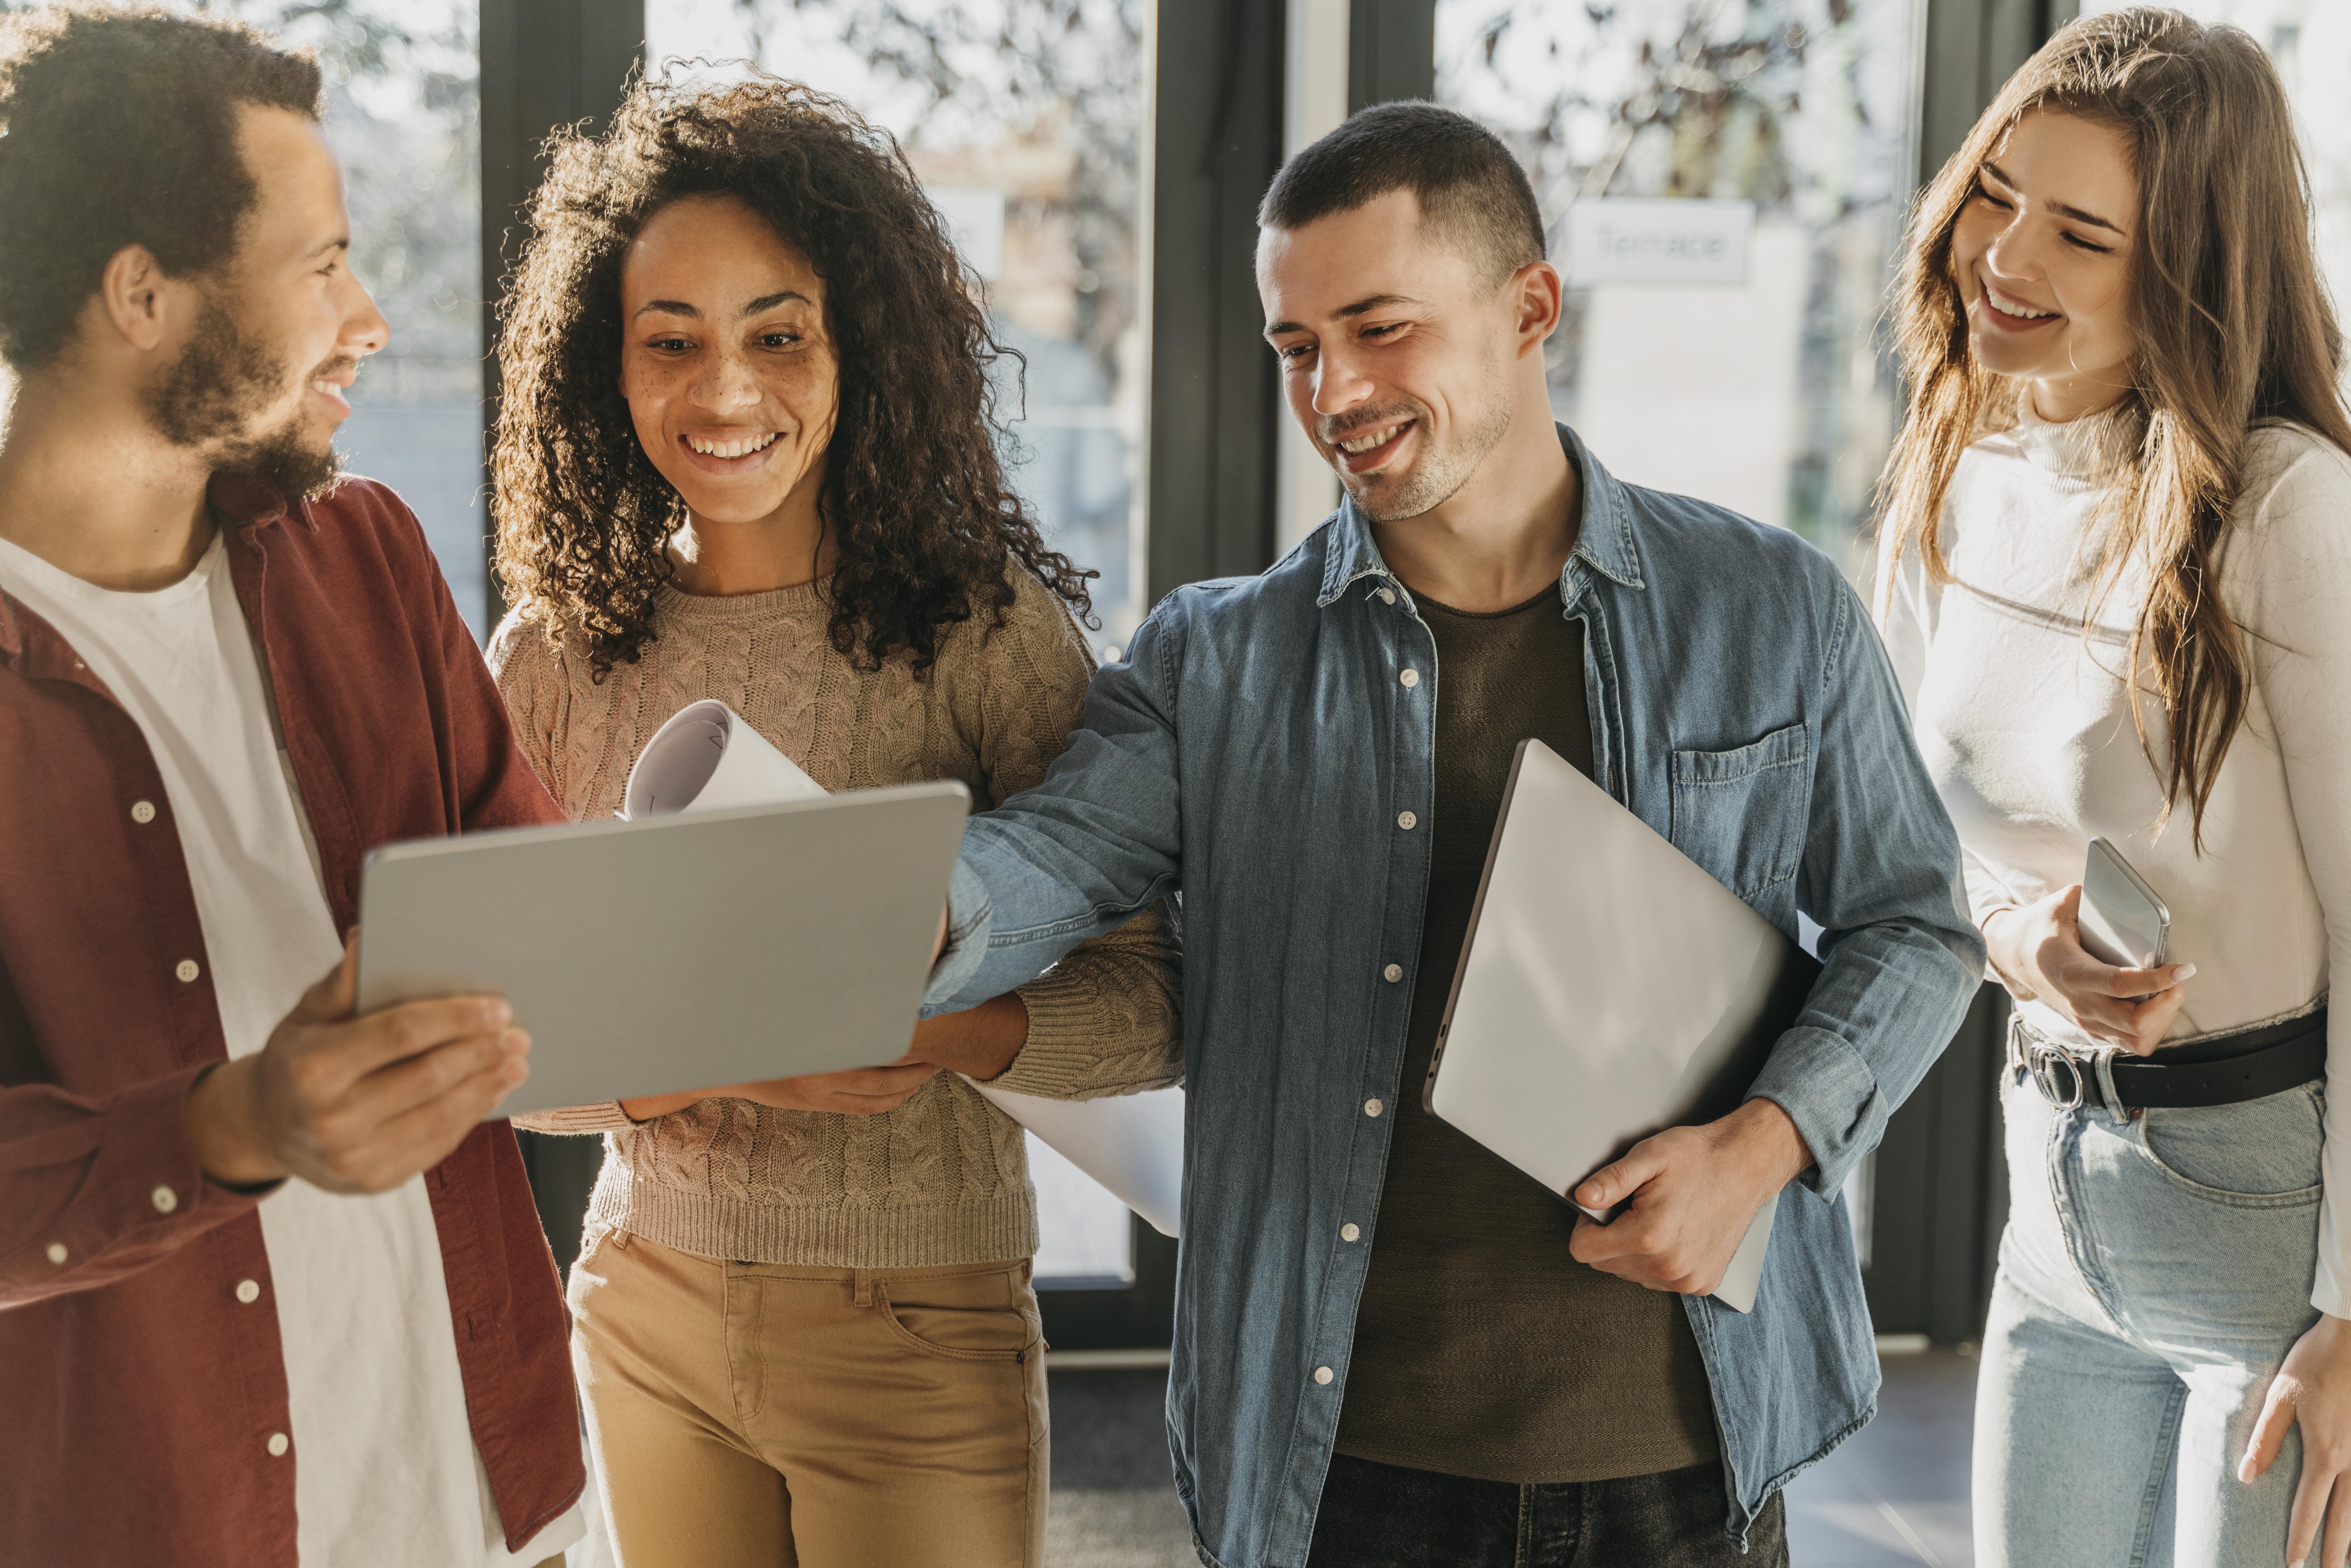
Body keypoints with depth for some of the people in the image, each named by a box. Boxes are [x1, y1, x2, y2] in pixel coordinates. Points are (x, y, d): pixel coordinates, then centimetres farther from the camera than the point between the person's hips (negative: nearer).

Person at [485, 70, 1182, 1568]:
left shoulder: (983, 625, -11)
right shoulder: (552, 655, -1)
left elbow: (1151, 1006, -12)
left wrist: (931, 1026, -30)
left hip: (923, 1331, -3)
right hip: (648, 1313, 3)